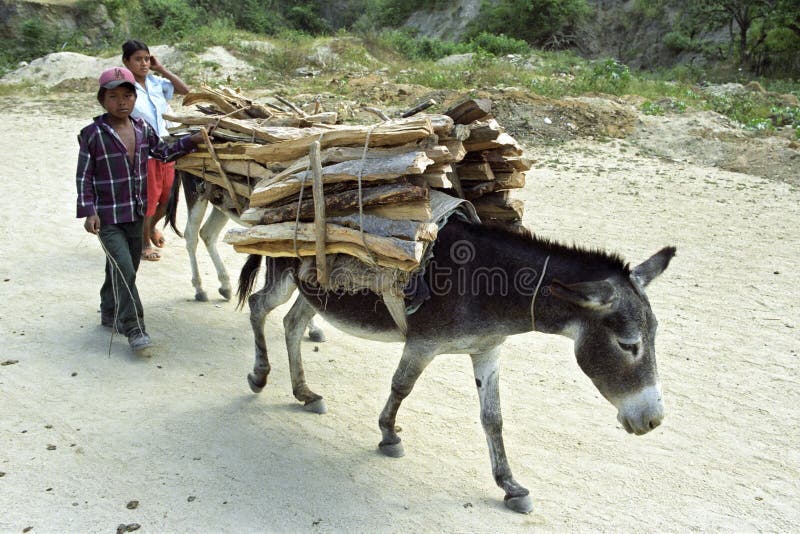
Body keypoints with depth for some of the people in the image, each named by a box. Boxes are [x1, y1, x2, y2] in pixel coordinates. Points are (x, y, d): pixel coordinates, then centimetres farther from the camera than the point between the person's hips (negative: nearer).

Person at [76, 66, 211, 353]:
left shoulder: (142, 129, 4)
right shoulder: (92, 134, -10)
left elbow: (164, 152, 20)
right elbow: (84, 176, -7)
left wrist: (193, 140, 9)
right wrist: (88, 211, -14)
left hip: (137, 213, 6)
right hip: (107, 217, -6)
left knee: (126, 269, 16)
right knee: (123, 269, -13)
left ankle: (110, 313, 37)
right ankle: (133, 328, -5)